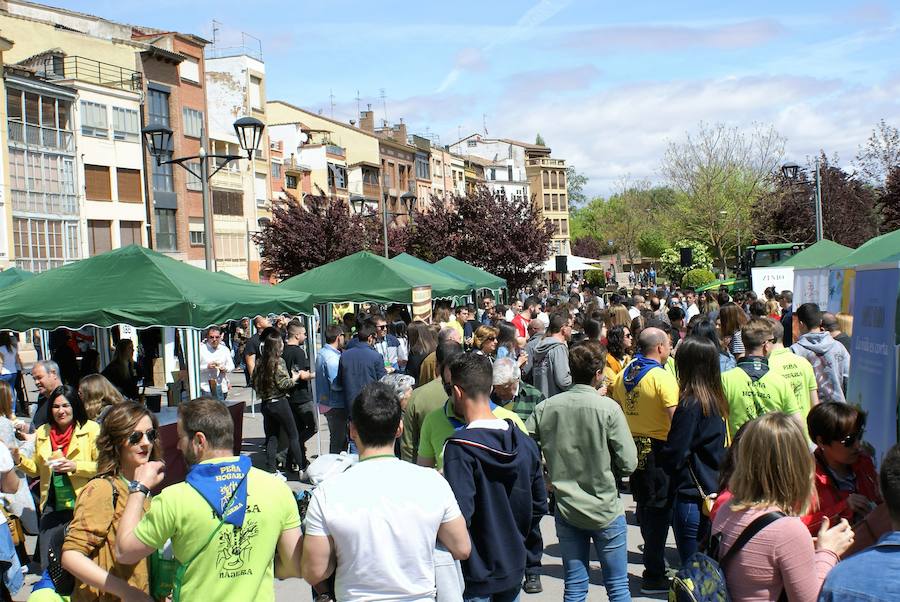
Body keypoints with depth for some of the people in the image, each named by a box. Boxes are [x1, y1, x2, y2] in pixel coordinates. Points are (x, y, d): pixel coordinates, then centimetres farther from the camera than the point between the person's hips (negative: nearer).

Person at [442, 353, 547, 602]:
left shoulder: (459, 448, -22)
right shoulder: (524, 441, -2)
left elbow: (460, 515, -27)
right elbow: (540, 504, 5)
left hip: (475, 575, -6)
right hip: (514, 570, 6)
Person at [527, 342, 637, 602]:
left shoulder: (544, 408, -7)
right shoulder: (608, 408, -15)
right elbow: (628, 463, -14)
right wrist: (605, 468, 6)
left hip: (566, 509, 3)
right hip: (605, 510, -3)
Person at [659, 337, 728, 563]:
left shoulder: (691, 404, -18)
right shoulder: (717, 400, 5)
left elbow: (674, 456, -17)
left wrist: (660, 455, 4)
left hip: (693, 496, -8)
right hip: (715, 493, 8)